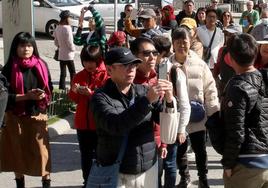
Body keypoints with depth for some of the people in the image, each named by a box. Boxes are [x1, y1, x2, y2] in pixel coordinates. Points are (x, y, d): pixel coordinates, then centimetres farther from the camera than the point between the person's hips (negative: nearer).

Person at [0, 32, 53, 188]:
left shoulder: (41, 66, 0)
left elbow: (49, 89, 8)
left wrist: (43, 96, -14)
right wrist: (27, 96, -19)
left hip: (38, 116, 1)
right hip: (16, 117, -1)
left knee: (41, 152, 1)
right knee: (18, 152, 8)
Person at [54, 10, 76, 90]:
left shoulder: (57, 28, 3)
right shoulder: (67, 28, -19)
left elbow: (56, 42, 10)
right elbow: (70, 42, -18)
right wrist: (73, 48, -1)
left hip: (61, 55, 7)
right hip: (68, 55, -7)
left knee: (62, 73, 11)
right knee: (72, 73, 4)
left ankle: (62, 88, 13)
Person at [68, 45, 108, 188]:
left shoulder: (105, 76, -8)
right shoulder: (79, 76, 7)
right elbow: (74, 99, 12)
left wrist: (91, 93, -24)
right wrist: (74, 92, -9)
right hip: (82, 123, 5)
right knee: (85, 155, 14)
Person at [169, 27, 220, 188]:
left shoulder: (200, 64, -7)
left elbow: (210, 89, -3)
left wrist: (214, 112, -4)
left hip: (198, 116, 0)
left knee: (200, 150, 13)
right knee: (180, 150, 17)